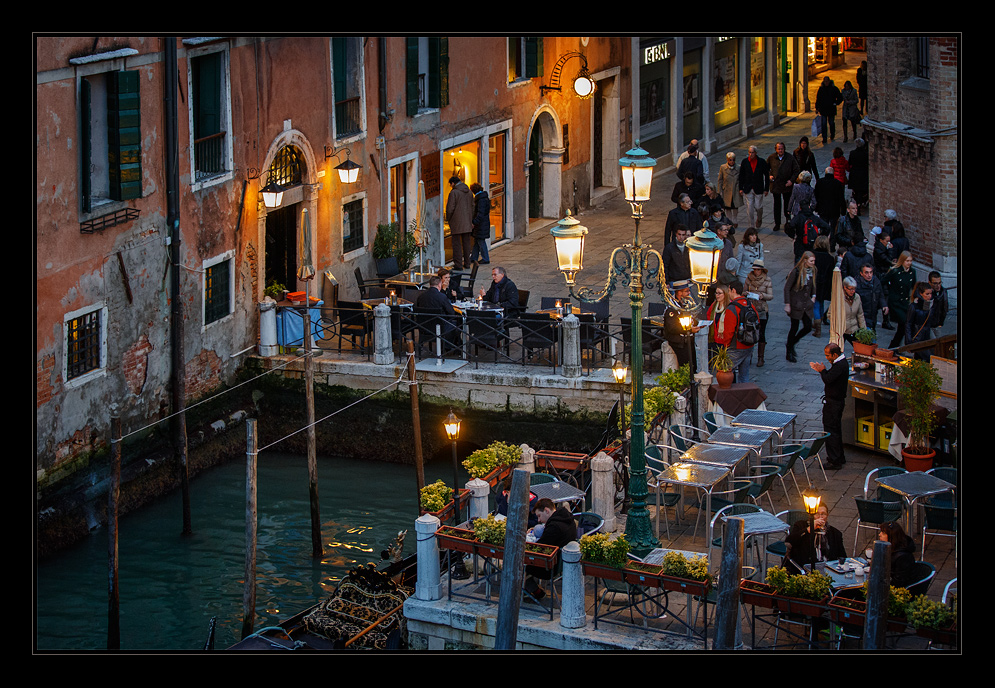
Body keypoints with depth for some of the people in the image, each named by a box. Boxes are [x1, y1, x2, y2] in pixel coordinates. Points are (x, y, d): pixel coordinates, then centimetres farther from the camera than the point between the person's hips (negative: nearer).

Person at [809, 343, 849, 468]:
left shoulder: (840, 366, -24)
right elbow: (831, 377, 13)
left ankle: (834, 461, -2)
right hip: (838, 401, 11)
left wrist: (823, 370, -13)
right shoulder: (841, 363, 9)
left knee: (831, 431, -5)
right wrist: (821, 370, 2)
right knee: (836, 430, 20)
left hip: (833, 403, -11)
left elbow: (828, 379, -30)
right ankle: (839, 458, 30)